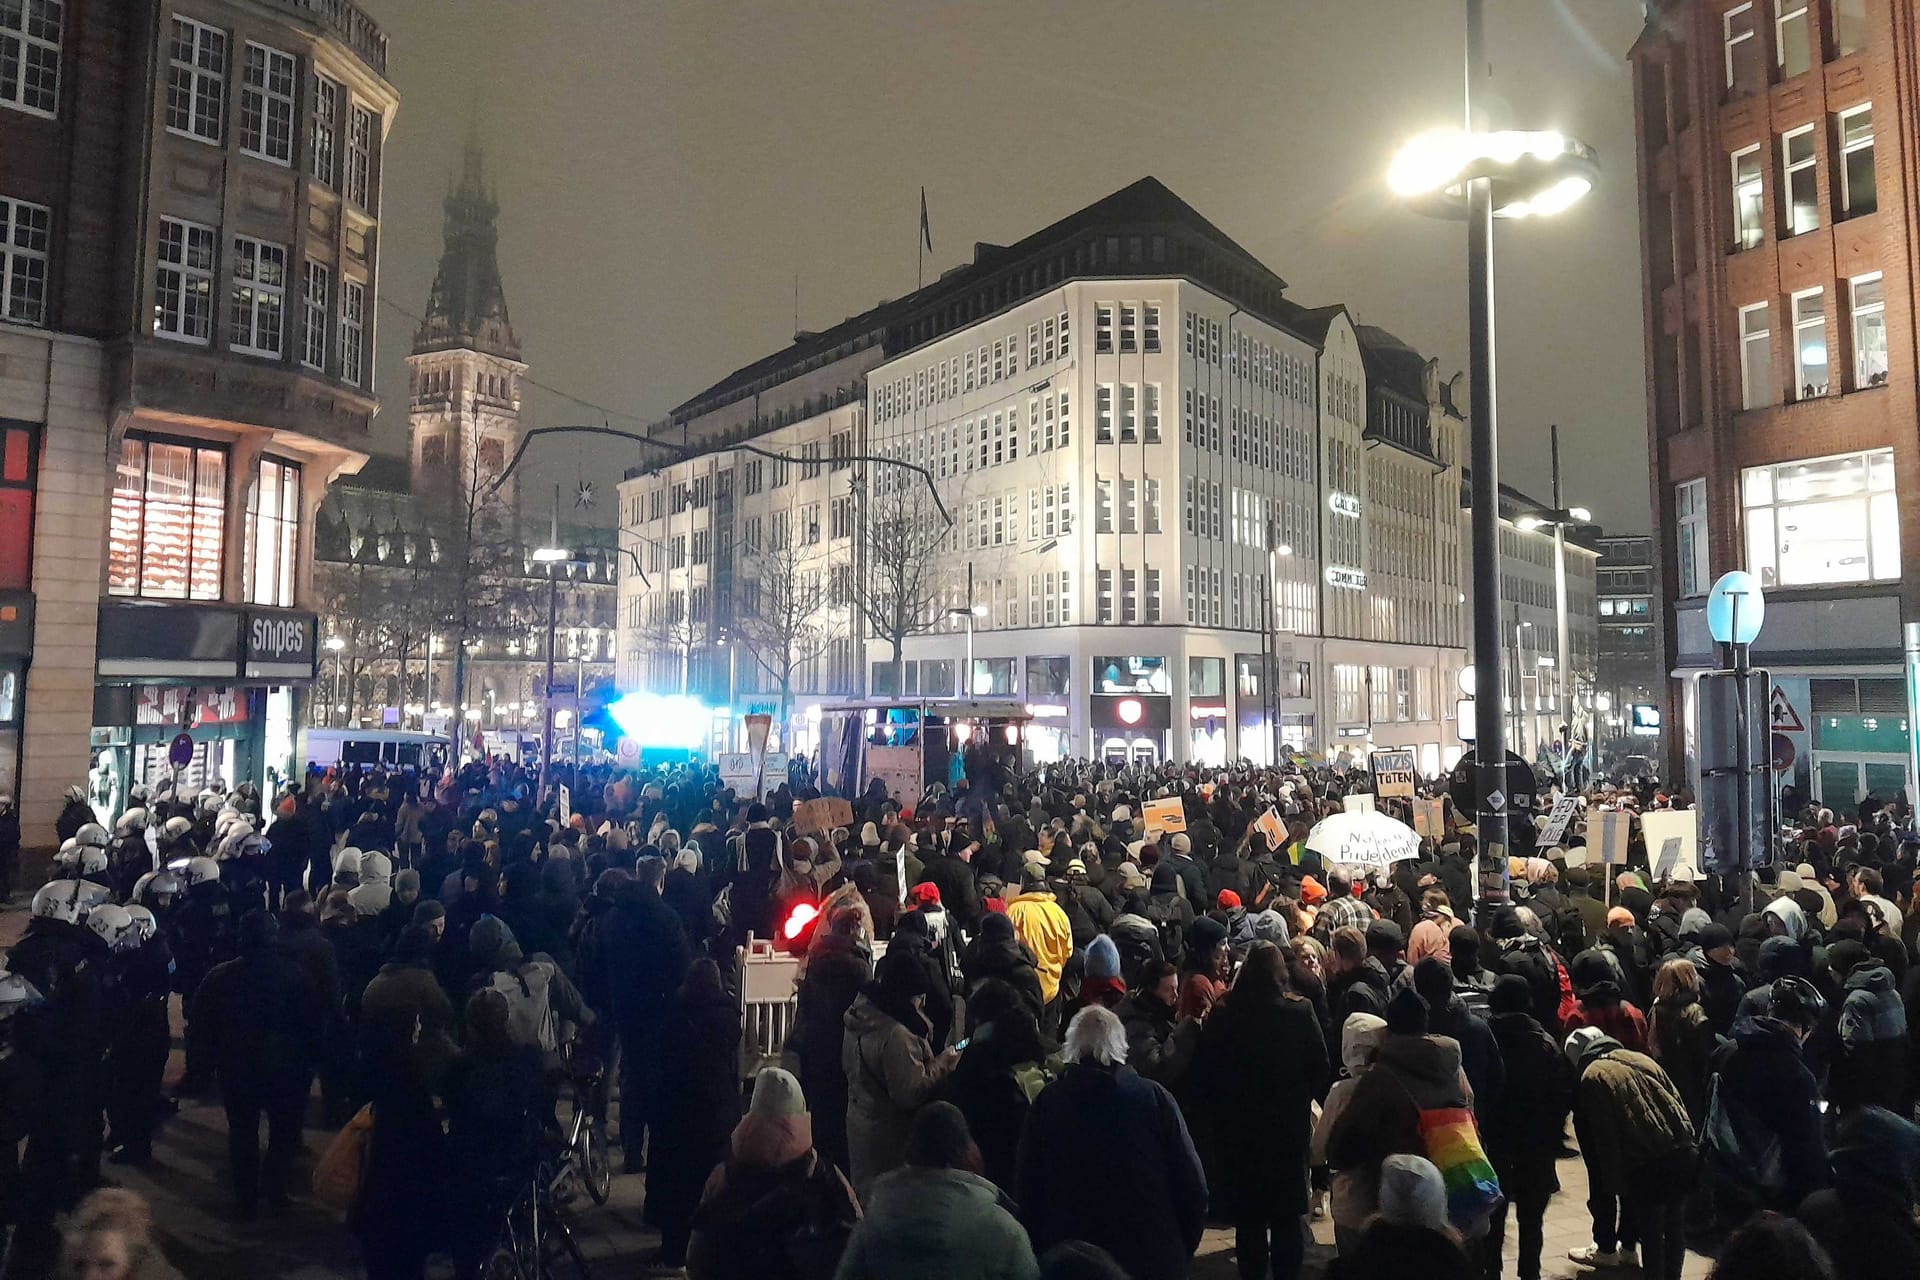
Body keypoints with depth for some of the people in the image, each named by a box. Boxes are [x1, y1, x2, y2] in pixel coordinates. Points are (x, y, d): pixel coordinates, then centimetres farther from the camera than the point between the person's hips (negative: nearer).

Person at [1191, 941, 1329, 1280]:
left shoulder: (1223, 1014, -9)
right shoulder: (1300, 1012, -10)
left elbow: (1202, 1075, -6)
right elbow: (1320, 1070, -5)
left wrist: (1219, 1108, 10)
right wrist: (1300, 1099, 12)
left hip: (1238, 1128, 0)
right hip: (1289, 1125, 0)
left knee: (1248, 1215, 12)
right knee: (1286, 1214, 13)